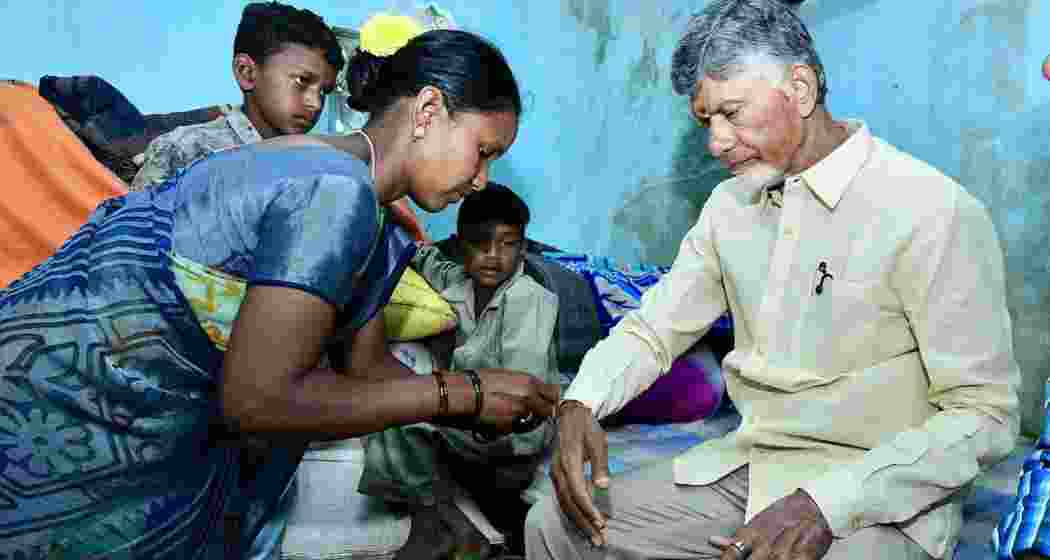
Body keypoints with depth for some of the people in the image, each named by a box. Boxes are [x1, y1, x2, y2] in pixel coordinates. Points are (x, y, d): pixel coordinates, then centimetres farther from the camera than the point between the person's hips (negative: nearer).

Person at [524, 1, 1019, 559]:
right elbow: (654, 329, 10)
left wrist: (829, 501, -27)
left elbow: (985, 413, -17)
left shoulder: (932, 212, -15)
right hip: (744, 469, 6)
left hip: (880, 498, -5)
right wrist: (580, 404, -11)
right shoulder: (729, 205, 7)